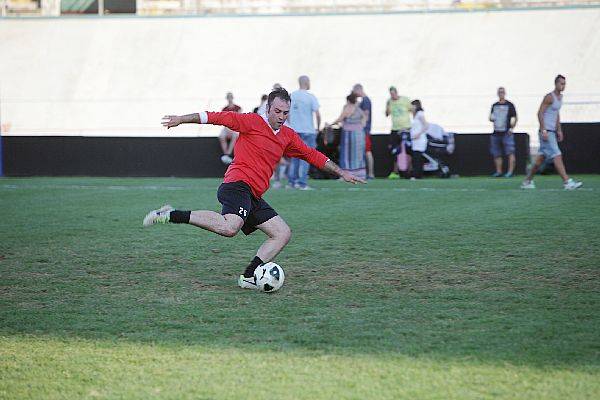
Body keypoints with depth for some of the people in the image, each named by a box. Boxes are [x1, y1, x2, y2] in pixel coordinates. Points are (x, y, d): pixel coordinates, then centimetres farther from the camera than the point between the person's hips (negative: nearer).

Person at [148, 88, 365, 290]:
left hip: (254, 197, 9)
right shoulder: (253, 122, -3)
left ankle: (248, 277, -2)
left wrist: (341, 173, 26)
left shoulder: (288, 136, 19)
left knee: (283, 233, 2)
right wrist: (181, 119, -8)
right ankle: (171, 215, -27)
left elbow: (313, 155, 27)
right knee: (230, 227, -35)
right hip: (238, 184, -9)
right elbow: (218, 117, -5)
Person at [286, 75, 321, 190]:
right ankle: (302, 183, -4)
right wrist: (318, 128, 2)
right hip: (307, 130, -4)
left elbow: (287, 114, 9)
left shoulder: (291, 96, 5)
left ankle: (291, 181, 12)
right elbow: (317, 114, -11)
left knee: (294, 157, 13)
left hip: (294, 130, 4)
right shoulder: (311, 97, -8)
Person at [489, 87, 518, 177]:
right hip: (496, 133, 5)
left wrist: (511, 128, -11)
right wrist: (491, 118, 0)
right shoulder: (494, 105, 16)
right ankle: (498, 171, 13)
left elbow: (514, 118, 2)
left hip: (507, 133, -5)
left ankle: (510, 171, -17)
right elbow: (491, 117, 24)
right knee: (496, 154, 7)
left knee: (510, 152, -13)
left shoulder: (509, 105, 2)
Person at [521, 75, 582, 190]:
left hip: (552, 132, 9)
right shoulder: (549, 97, -13)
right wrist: (543, 130, -22)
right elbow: (540, 113, -16)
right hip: (546, 132, -9)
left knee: (541, 158, 12)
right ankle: (567, 182, -18)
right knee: (557, 156, -14)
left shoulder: (560, 97, 15)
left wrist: (559, 130, 22)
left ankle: (527, 181, 21)